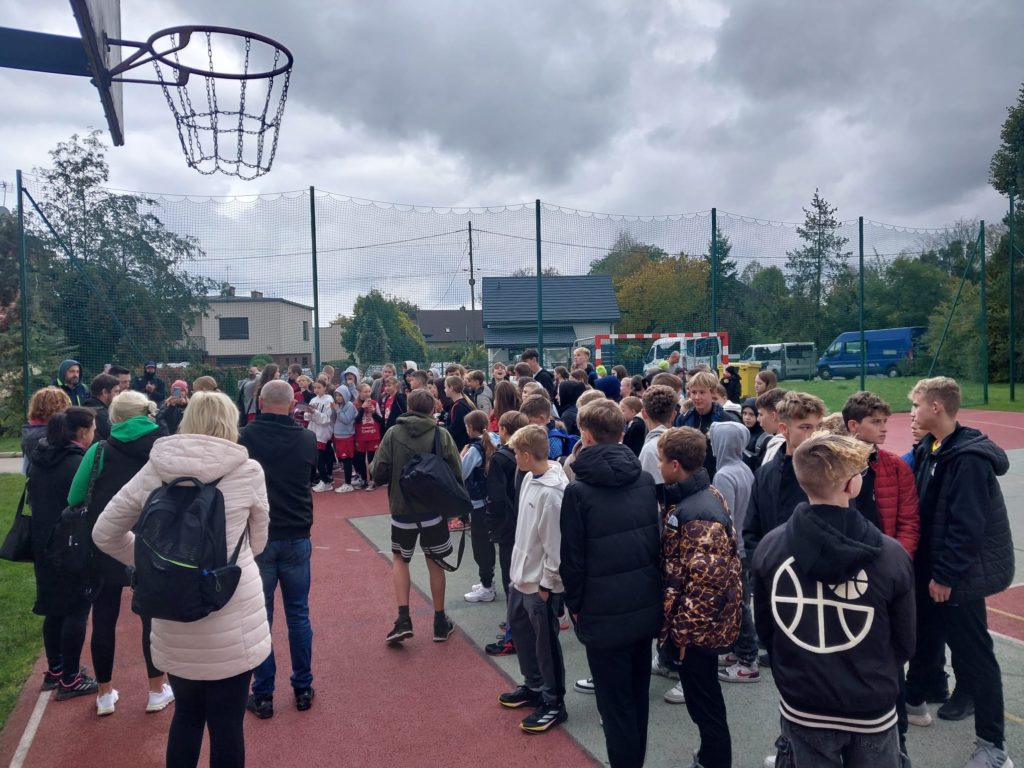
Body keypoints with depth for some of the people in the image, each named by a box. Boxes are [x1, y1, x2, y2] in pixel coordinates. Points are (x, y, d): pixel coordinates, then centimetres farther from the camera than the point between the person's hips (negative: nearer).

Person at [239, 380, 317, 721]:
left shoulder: (245, 437, -10)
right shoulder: (307, 439, -4)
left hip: (257, 536, -2)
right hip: (297, 536, 2)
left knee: (259, 617, 9)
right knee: (298, 614, 13)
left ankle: (263, 695, 15)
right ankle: (302, 689, 21)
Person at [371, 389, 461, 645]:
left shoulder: (393, 433, -7)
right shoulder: (442, 435, -7)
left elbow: (377, 474, -9)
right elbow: (456, 474, -8)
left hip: (402, 510, 0)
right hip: (434, 509, 0)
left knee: (400, 559, 21)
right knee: (435, 563, 17)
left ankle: (403, 619, 9)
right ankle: (440, 623, 25)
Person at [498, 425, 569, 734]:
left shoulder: (551, 492, -27)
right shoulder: (530, 477, 1)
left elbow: (555, 544, -23)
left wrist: (546, 584, -16)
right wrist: (519, 568, 17)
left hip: (540, 583, -10)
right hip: (522, 575, 10)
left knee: (545, 642, 6)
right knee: (519, 628, 23)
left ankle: (554, 703, 23)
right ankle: (533, 686, 41)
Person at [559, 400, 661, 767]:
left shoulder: (578, 490, -17)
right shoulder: (646, 480, -1)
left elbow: (572, 558, -13)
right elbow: (658, 539, 8)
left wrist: (574, 604, 2)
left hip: (605, 613, -6)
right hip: (646, 606, 6)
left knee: (615, 704, 8)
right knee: (638, 696, 21)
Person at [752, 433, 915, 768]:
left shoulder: (769, 547, -14)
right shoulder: (891, 554, -19)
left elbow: (764, 628, -1)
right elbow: (904, 642, -5)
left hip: (801, 708, 1)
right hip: (872, 711, -1)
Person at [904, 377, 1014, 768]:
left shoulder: (968, 458, -22)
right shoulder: (929, 449, 5)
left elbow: (967, 526, -24)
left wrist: (945, 575, -19)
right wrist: (928, 568, 12)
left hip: (959, 575, -9)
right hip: (933, 568, 9)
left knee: (972, 655, 1)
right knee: (925, 636, 22)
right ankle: (914, 700, 41)